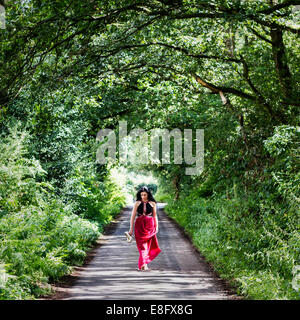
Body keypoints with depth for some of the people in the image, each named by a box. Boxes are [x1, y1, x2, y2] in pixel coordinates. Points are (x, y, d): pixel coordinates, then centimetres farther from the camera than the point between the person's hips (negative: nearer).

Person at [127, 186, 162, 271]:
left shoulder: (152, 203, 4)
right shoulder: (137, 203, 2)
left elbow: (155, 215, 12)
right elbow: (133, 216, 3)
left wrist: (156, 226, 7)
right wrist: (131, 228, 1)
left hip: (149, 226, 1)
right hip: (139, 225, -1)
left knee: (148, 244, -1)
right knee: (142, 245, -3)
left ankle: (143, 264, 4)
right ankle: (144, 264, -3)